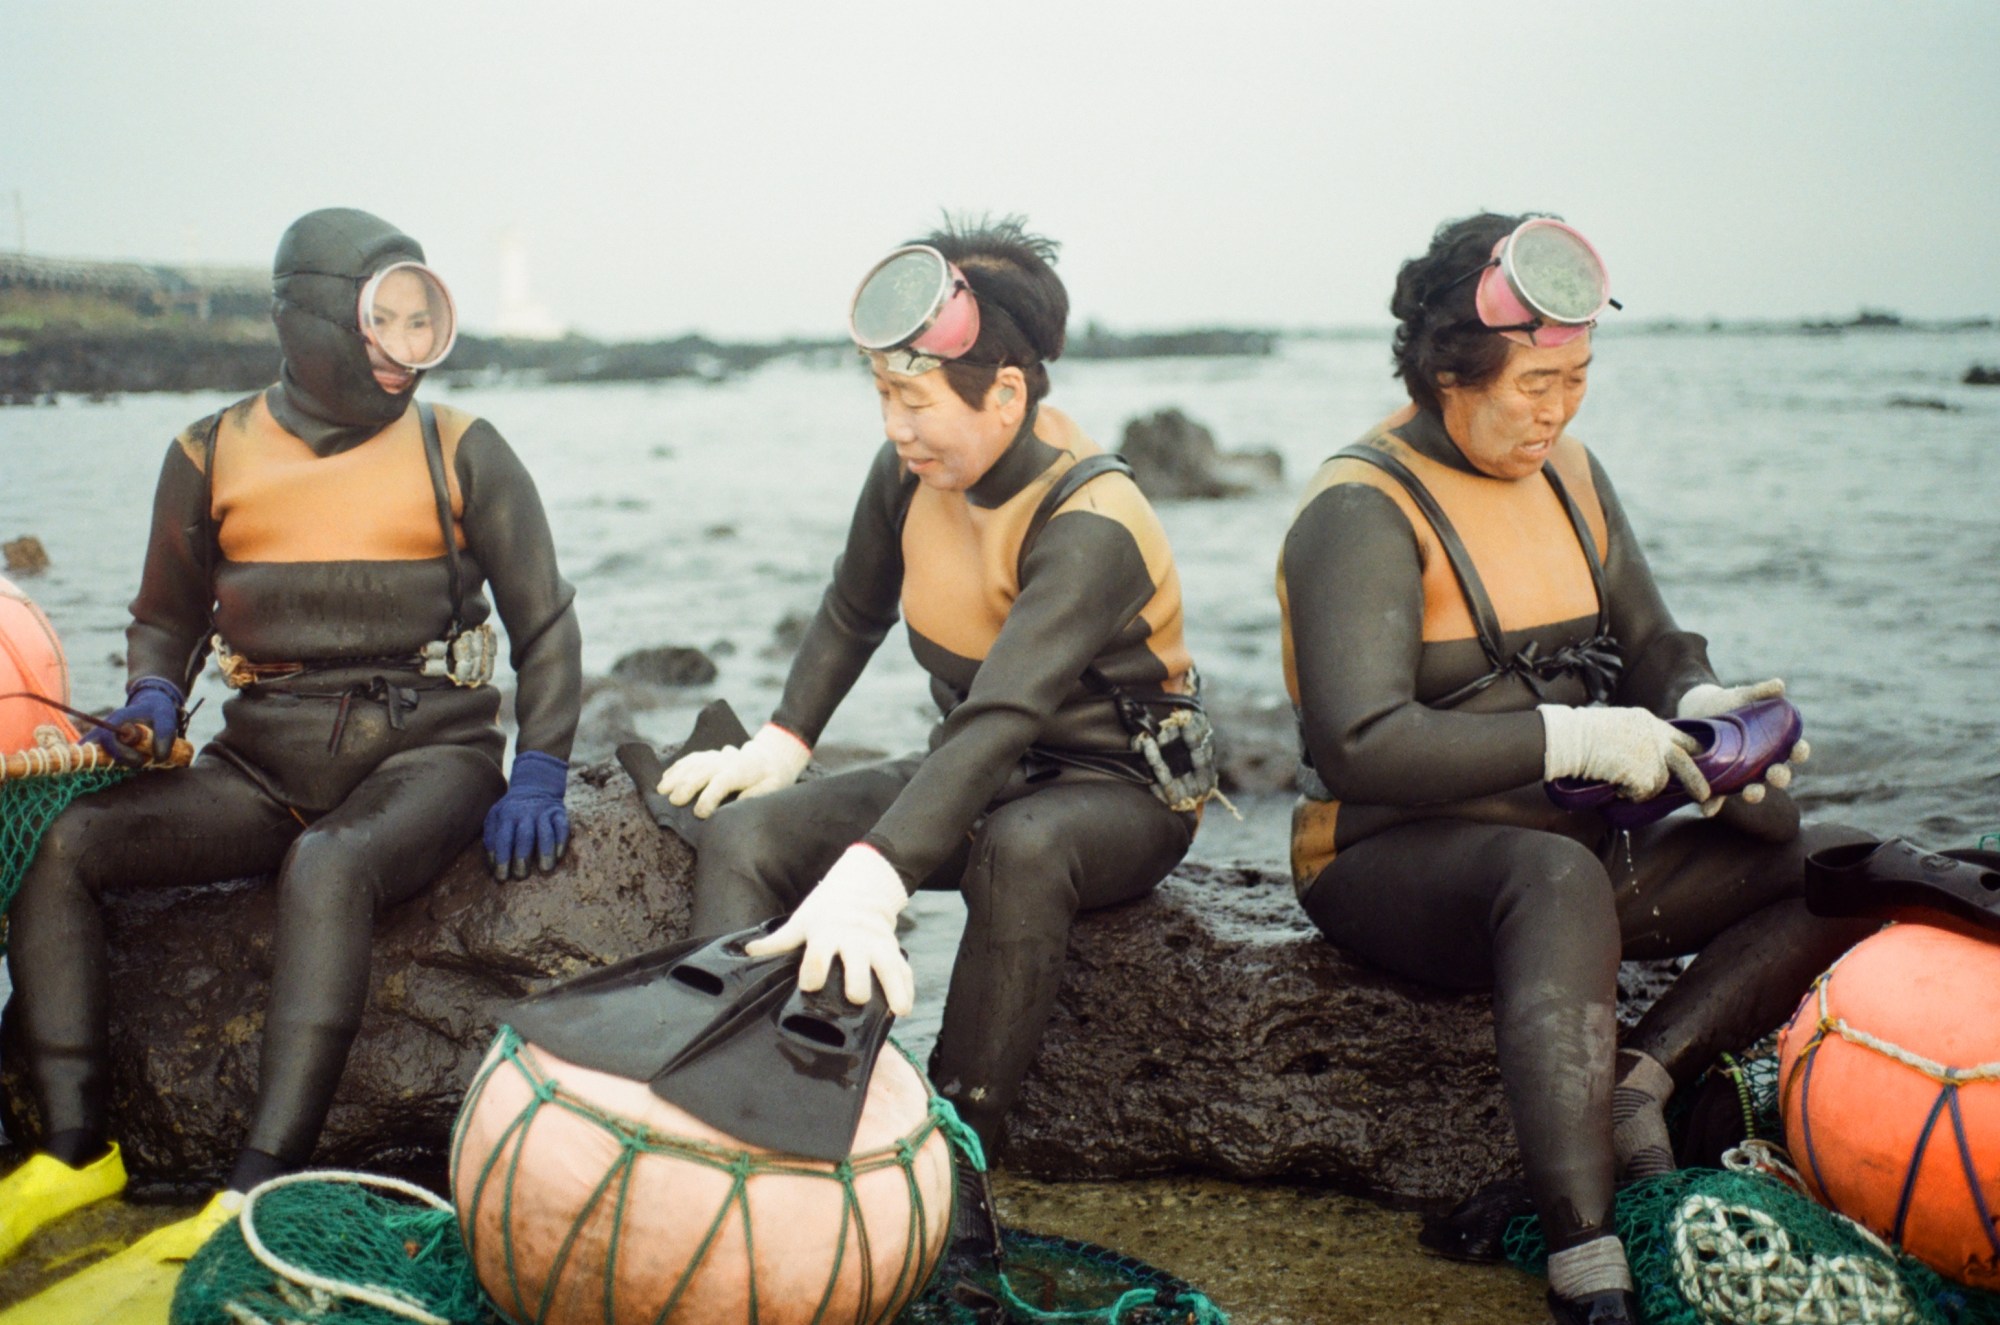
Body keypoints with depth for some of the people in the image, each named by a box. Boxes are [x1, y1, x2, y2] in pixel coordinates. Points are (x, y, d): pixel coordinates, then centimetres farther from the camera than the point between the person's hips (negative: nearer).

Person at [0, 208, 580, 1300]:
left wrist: (537, 777, -7)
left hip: (426, 749, -4)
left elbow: (544, 627, 6)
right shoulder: (211, 457, 9)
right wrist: (150, 711, -3)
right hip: (267, 759, 4)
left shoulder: (460, 453, 3)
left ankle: (256, 1194, -38)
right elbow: (166, 621, 20)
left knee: (327, 868, -36)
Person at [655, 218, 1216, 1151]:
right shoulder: (910, 471, -5)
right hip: (970, 770, 7)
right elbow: (854, 614, 15)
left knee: (1021, 849, -42)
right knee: (743, 834, -14)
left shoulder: (1090, 528, -27)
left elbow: (1003, 720, -41)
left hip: (1118, 789, -7)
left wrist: (870, 878, -52)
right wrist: (781, 744, 4)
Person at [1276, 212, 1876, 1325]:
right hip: (1392, 858, -8)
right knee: (1563, 883, -40)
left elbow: (1653, 648, 16)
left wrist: (1703, 708, -8)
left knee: (1839, 868, -5)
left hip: (1568, 849, 8)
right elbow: (1361, 746, -24)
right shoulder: (1364, 510, -14)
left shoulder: (1568, 473, 11)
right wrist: (1576, 740, -24)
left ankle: (1638, 1077, -18)